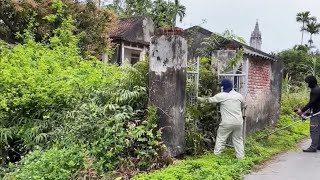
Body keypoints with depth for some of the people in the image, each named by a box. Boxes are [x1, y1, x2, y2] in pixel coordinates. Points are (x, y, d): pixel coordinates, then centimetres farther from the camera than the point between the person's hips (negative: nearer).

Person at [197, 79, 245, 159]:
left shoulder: (222, 96, -8)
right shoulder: (239, 95, 5)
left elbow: (210, 100, 4)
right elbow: (243, 105, 22)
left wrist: (202, 99, 22)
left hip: (227, 122, -4)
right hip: (238, 122, 4)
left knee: (220, 139, 10)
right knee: (238, 140, 15)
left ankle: (216, 155, 15)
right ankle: (240, 157, 18)